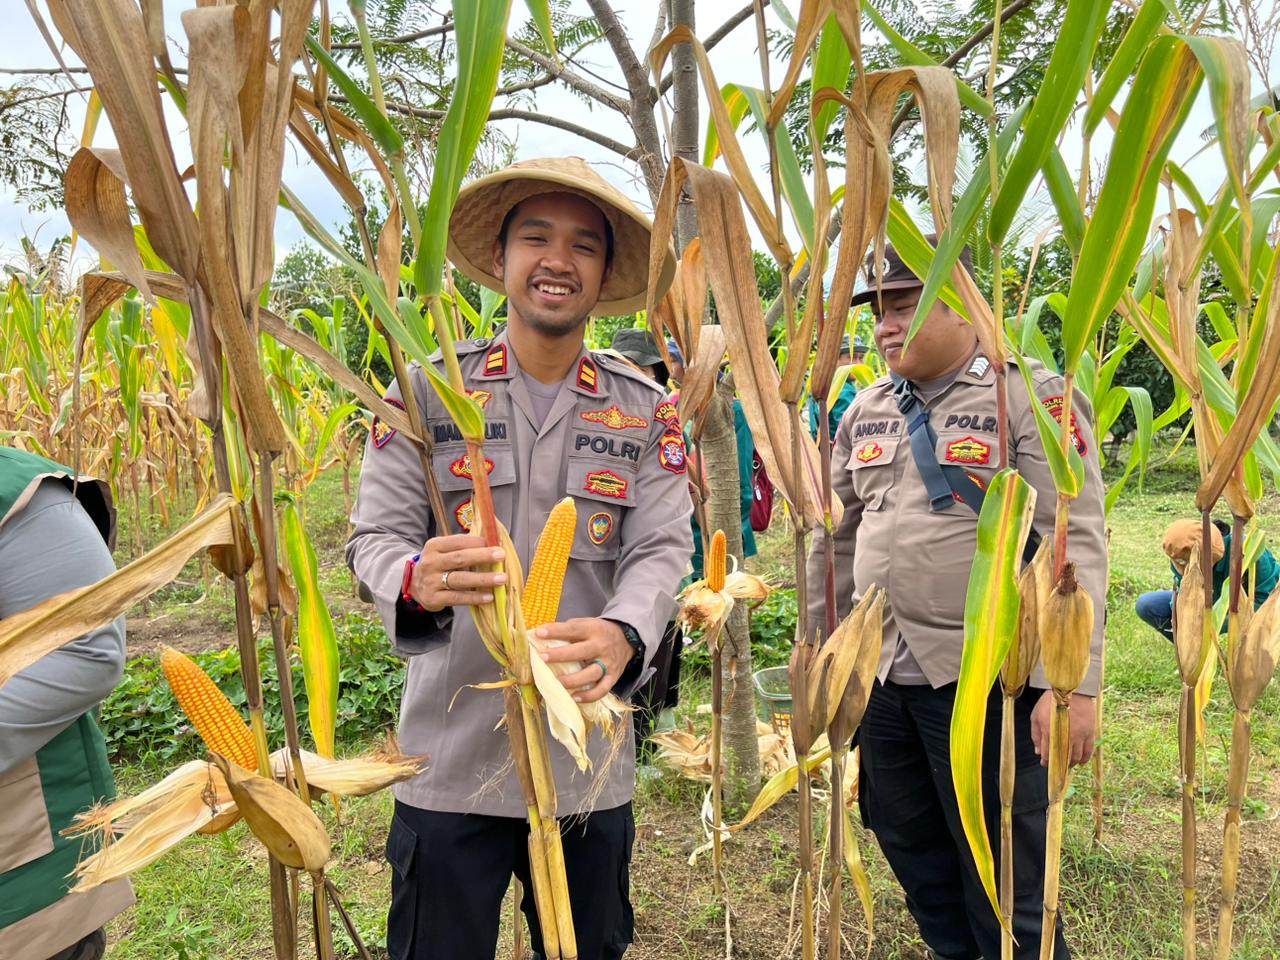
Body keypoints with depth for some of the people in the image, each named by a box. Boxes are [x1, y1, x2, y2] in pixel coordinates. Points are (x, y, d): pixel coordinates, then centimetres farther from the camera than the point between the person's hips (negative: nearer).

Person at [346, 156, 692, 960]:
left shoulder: (647, 410, 2)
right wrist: (418, 581, -29)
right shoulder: (427, 390, -1)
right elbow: (375, 536, -5)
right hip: (451, 762, -1)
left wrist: (622, 635, -28)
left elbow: (663, 549, -6)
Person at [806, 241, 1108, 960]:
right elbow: (838, 537, 15)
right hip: (879, 677, 6)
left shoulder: (1034, 399, -7)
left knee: (1006, 874, 8)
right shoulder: (867, 411, 10)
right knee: (910, 845, 19)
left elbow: (1076, 546, -13)